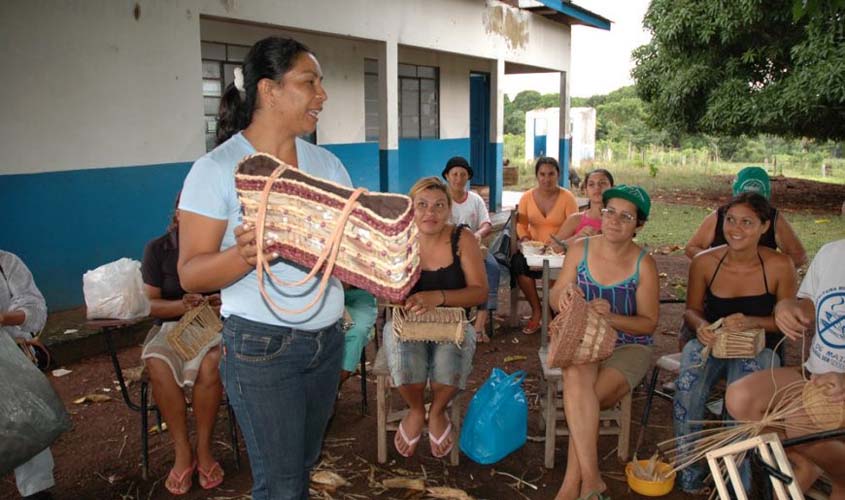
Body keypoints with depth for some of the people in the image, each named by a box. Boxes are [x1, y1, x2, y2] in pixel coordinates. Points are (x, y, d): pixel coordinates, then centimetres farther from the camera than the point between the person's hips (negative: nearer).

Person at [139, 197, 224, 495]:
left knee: (210, 364, -34)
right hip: (172, 326, 1)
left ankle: (204, 449, -15)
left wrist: (223, 302, -27)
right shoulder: (157, 249, 0)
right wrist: (182, 305, -22)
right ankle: (182, 451, -16)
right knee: (157, 365, -32)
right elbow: (151, 304, -2)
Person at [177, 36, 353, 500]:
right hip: (262, 348, -5)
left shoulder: (328, 164, 6)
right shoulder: (217, 169, -10)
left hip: (327, 339, 6)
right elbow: (190, 274, -11)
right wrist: (243, 255, -31)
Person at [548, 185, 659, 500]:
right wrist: (564, 294, -21)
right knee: (576, 377, -33)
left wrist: (611, 317, -23)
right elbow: (555, 301, 4)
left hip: (628, 347, -1)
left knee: (583, 398, -27)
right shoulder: (580, 249, -2)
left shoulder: (643, 264, -9)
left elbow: (649, 323, -5)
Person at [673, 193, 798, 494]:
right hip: (712, 343, 1)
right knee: (687, 386, -30)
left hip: (758, 348, -1)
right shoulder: (704, 262, -8)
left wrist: (752, 322, -22)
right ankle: (689, 475, -12)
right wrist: (700, 326, -18)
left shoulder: (779, 266, -12)